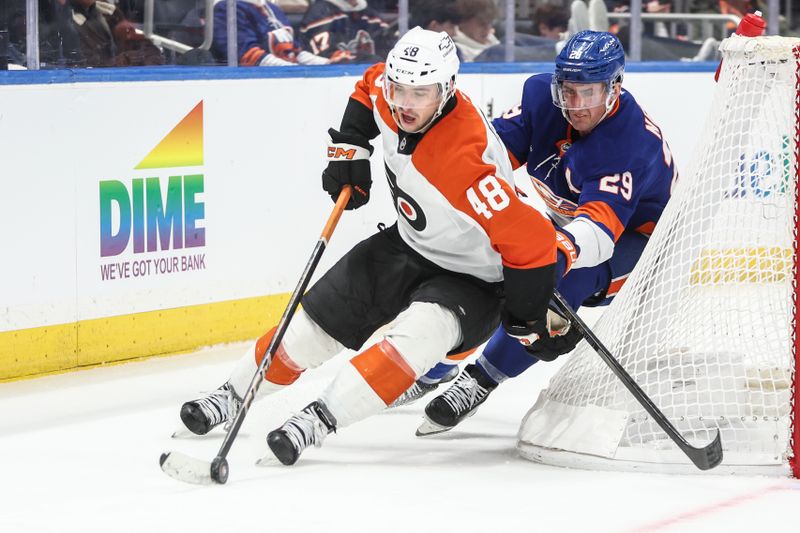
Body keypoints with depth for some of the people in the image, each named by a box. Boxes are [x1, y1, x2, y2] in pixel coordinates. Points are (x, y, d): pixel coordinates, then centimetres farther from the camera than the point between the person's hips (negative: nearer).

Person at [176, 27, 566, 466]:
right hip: (408, 245, 7)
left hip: (469, 278, -7)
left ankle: (320, 418, -35)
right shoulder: (388, 101, -17)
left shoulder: (464, 162, -40)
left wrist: (527, 317, -22)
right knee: (318, 318, 10)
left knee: (419, 334, -36)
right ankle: (232, 396, 28)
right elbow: (370, 84, 11)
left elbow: (531, 240, -35)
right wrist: (350, 146, -1)